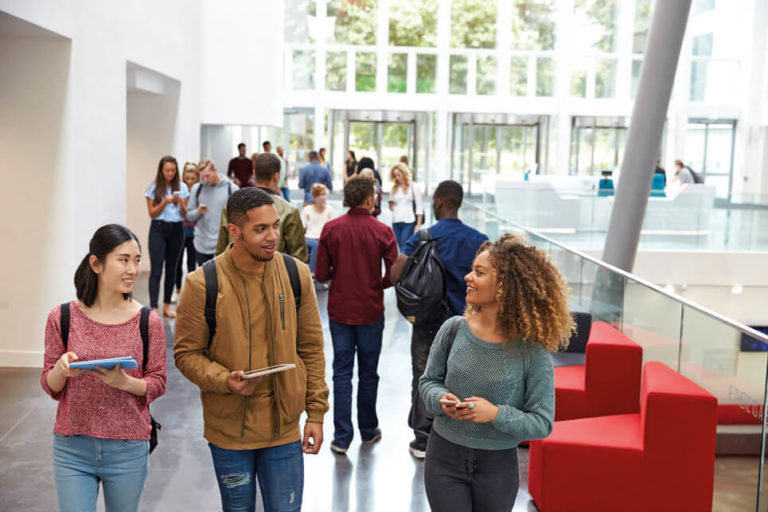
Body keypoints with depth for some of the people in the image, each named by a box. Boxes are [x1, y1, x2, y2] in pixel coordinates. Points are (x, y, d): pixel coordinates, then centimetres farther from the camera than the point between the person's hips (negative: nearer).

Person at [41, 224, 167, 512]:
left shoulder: (148, 321, -5)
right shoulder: (62, 318, -3)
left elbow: (157, 384, 0)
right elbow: (50, 387, 4)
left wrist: (125, 382, -19)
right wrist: (61, 370, -18)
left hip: (128, 451, 0)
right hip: (72, 448, 0)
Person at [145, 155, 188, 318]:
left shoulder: (182, 187, 5)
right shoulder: (154, 188, 1)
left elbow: (184, 215, 6)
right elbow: (152, 213, -1)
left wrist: (181, 204, -15)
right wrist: (165, 202, -16)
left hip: (177, 230, 3)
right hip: (158, 229, -2)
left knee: (171, 269, 9)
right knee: (156, 270, -9)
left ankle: (167, 306, 19)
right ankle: (153, 308, -12)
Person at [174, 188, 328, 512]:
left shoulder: (296, 275, -3)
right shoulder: (202, 284, -12)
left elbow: (311, 348, 3)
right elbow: (186, 353, -4)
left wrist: (316, 412, 2)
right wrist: (224, 380, -22)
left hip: (284, 427, 2)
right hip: (229, 429, -1)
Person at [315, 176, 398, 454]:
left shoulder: (330, 229, -7)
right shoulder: (382, 231, -11)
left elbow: (321, 274, -6)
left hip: (339, 311, 1)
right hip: (370, 311, -1)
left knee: (342, 372, 7)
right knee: (368, 373, 13)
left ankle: (342, 437, 7)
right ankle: (368, 430, 26)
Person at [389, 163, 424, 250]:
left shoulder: (414, 187, 1)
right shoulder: (394, 188, 15)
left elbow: (419, 207, -1)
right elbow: (391, 204, 26)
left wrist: (418, 225, -6)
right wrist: (391, 205, 2)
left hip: (409, 222, -5)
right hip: (396, 222, 5)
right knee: (401, 248, 5)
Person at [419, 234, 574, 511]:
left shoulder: (531, 351, -16)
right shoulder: (453, 329, -8)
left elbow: (542, 423, -11)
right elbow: (428, 381, 6)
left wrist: (496, 414, -26)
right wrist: (441, 398, -16)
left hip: (497, 465, -1)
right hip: (444, 457, 1)